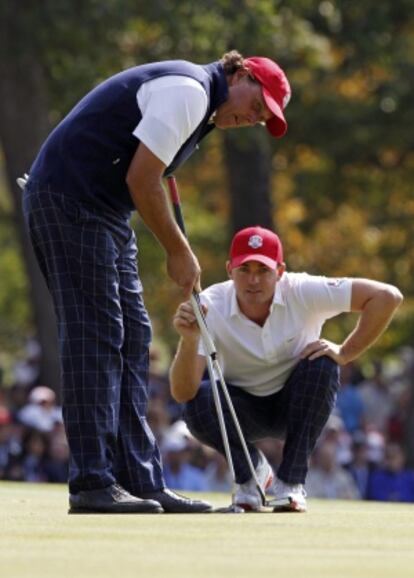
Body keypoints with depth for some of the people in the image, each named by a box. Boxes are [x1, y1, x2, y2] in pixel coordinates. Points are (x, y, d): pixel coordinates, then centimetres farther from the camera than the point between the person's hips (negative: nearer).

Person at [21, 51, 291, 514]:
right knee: (94, 336, -12)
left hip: (99, 211, 11)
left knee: (131, 338, 9)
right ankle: (92, 485, -12)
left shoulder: (203, 108, 20)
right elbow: (141, 179, -17)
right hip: (70, 201, -11)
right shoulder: (189, 90, -13)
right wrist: (179, 251, -8)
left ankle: (140, 482, 9)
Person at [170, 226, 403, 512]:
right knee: (199, 401, -31)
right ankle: (251, 470, 0)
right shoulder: (211, 305, -24)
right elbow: (182, 393, -32)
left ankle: (291, 482, -16)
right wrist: (189, 339, -50)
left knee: (322, 367, -31)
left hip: (296, 407, 0)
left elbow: (387, 296, -27)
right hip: (244, 410, 0)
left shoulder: (303, 292, -25)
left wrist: (345, 353, -27)